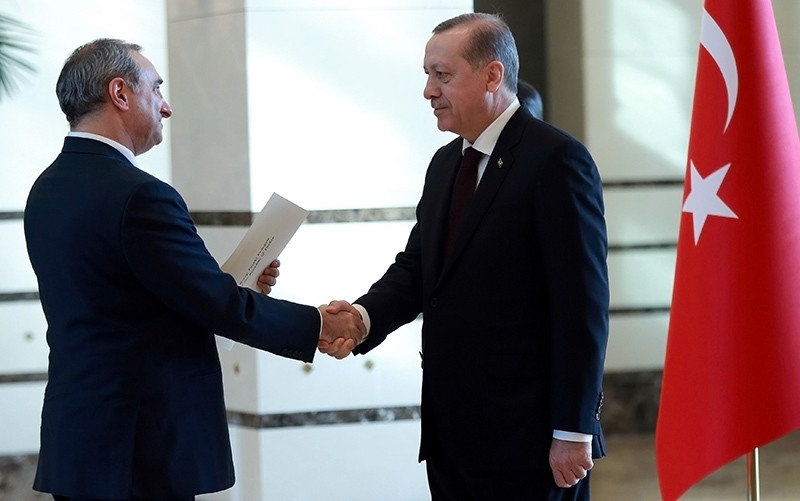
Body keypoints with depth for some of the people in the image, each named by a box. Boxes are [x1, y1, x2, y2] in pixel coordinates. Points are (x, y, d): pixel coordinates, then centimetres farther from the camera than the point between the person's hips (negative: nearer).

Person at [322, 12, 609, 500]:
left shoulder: (556, 160, -11)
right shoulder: (445, 163, 16)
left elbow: (583, 306, -14)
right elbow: (415, 267, 14)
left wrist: (573, 432, -17)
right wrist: (364, 316, -8)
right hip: (452, 434, 7)